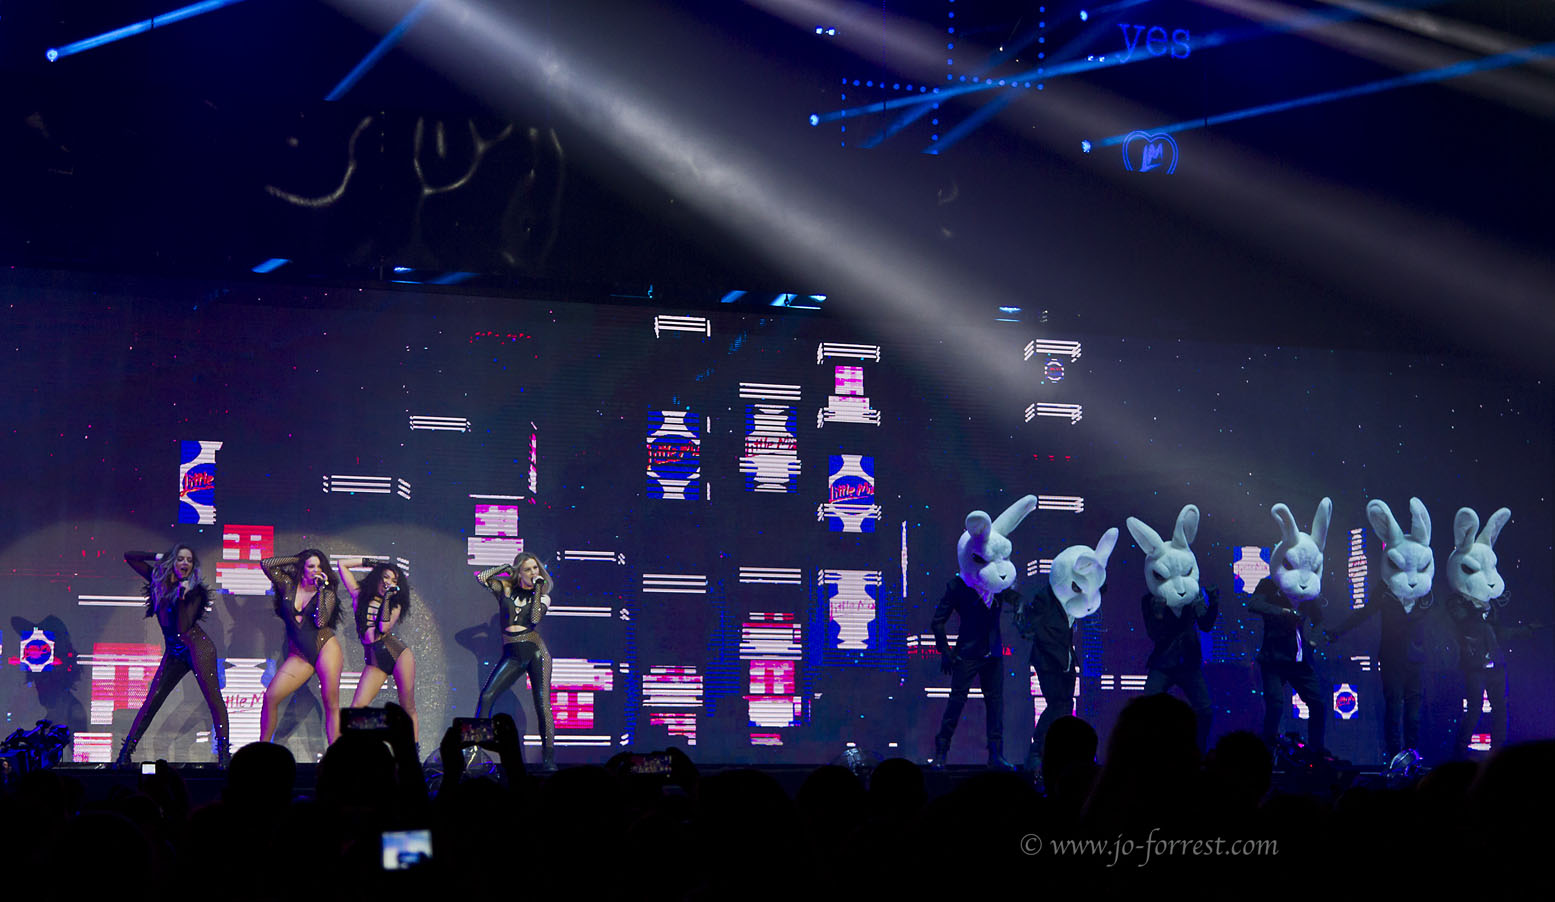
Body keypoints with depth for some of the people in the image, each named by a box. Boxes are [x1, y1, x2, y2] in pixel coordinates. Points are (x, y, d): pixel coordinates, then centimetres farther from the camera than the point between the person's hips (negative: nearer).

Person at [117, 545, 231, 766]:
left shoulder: (194, 591, -3)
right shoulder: (158, 580, 9)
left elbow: (183, 627, -14)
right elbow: (129, 556, 14)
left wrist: (182, 597, -22)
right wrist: (158, 557, 7)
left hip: (196, 646, -4)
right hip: (173, 653, 4)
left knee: (213, 698, -14)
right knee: (152, 700, -2)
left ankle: (223, 752, -20)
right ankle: (125, 752, -1)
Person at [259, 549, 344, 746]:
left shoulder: (327, 593, 3)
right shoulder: (288, 585, 9)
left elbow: (321, 622, -11)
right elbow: (266, 564, 2)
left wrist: (321, 590, -11)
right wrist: (296, 559, 5)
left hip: (325, 646, -2)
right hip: (298, 654, 2)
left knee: (331, 704, -7)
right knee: (270, 697, -11)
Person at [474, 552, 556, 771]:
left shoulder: (542, 597, 9)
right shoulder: (506, 588, 11)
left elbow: (535, 618, -11)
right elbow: (482, 577, 1)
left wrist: (538, 588, -7)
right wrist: (506, 567, 6)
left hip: (535, 651, -1)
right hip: (512, 655, 1)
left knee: (542, 704, -9)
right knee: (487, 697, -14)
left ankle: (549, 758, -7)